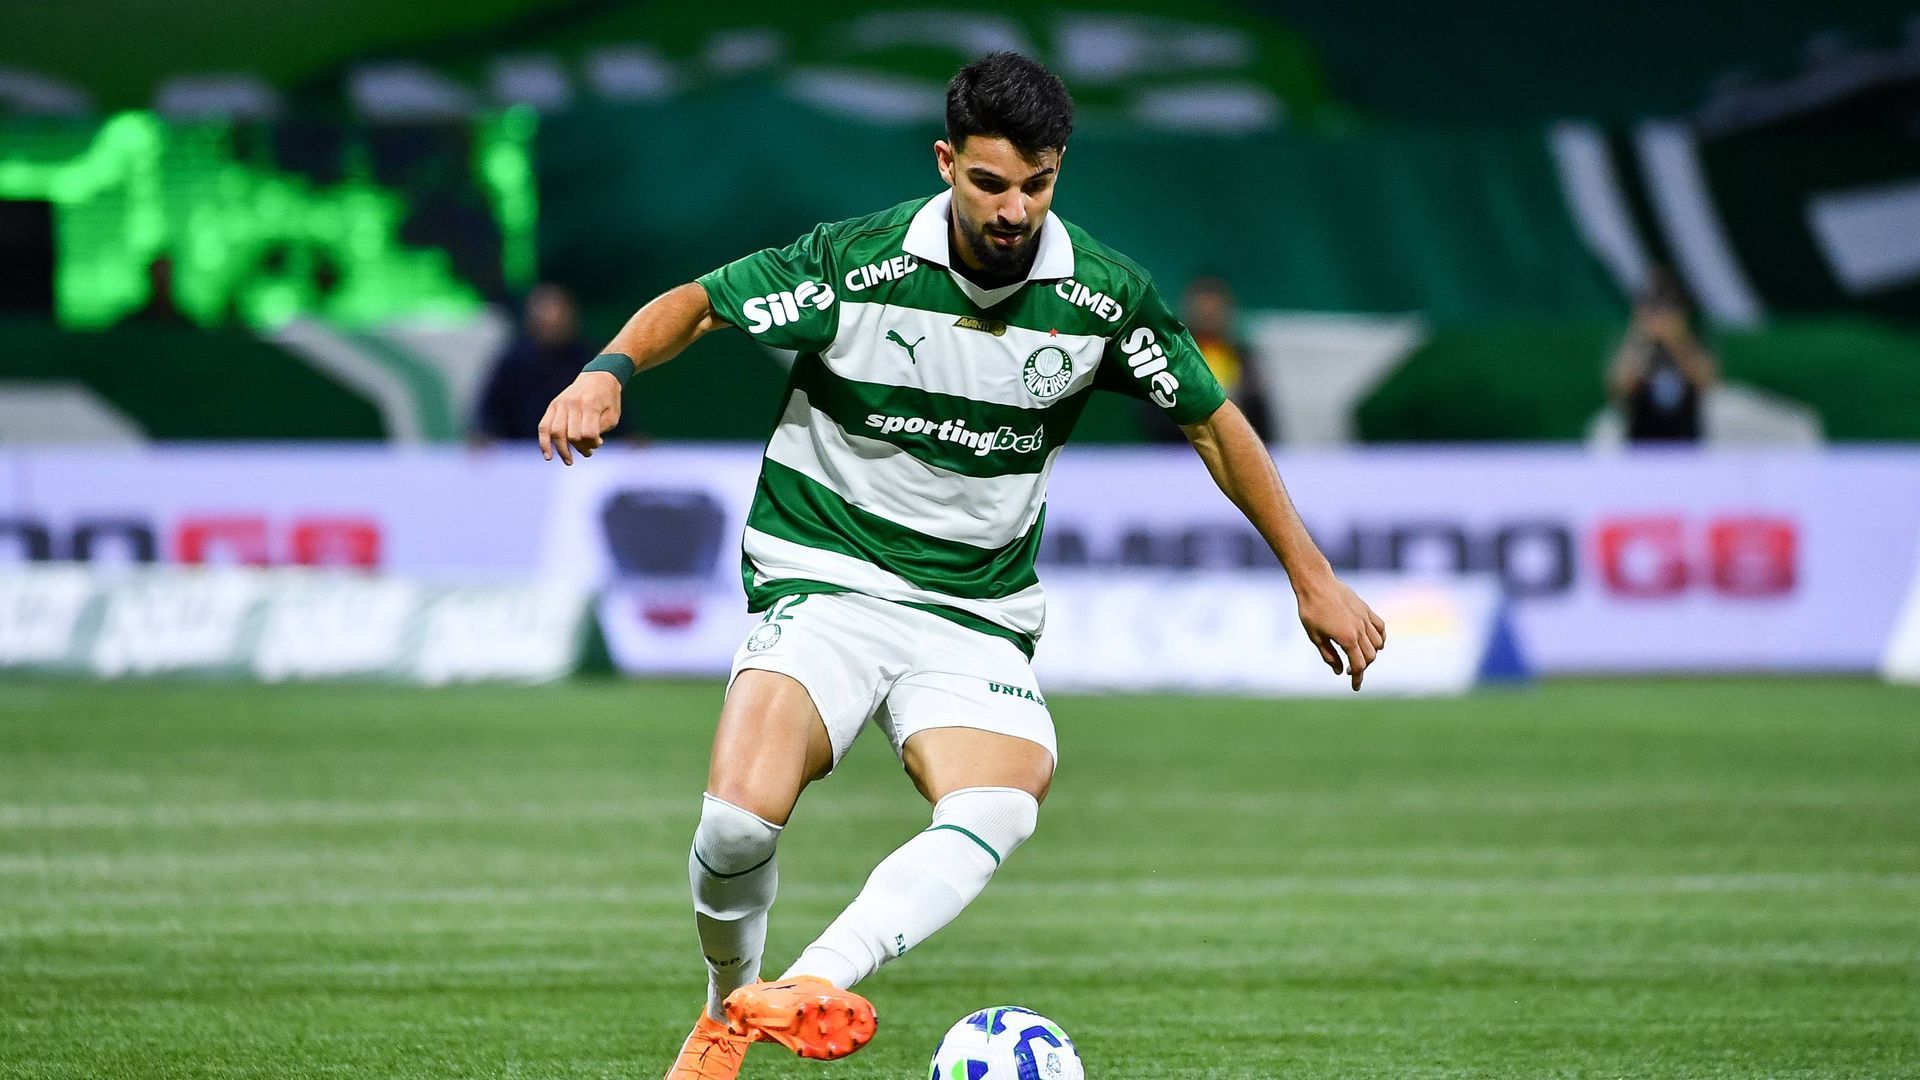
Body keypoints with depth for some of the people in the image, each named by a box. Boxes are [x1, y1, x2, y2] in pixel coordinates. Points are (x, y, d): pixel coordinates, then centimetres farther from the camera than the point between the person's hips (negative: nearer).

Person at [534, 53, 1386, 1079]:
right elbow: (699, 303, -1)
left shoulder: (1104, 295, -4)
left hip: (977, 615, 2)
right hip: (825, 580, -2)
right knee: (740, 816, -24)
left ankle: (809, 987, -43)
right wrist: (608, 370, -23)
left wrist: (1311, 576, 14)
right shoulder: (859, 263, -12)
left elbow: (1212, 421, 11)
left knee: (999, 809, -30)